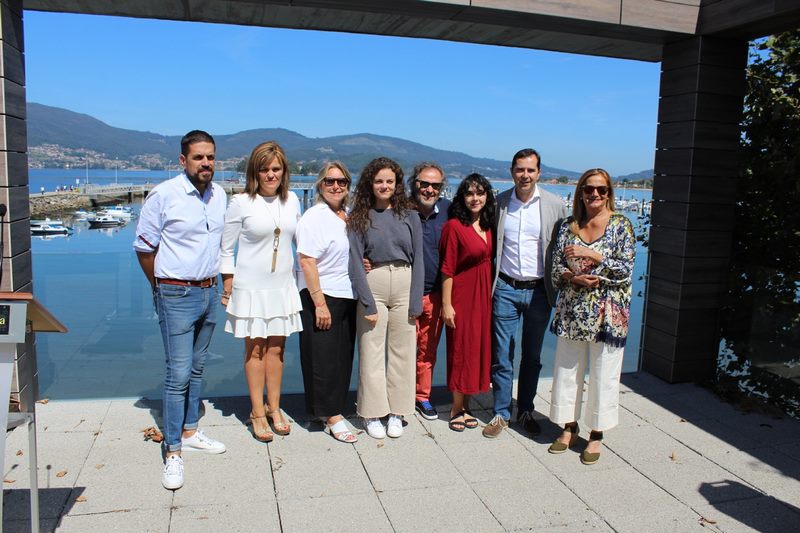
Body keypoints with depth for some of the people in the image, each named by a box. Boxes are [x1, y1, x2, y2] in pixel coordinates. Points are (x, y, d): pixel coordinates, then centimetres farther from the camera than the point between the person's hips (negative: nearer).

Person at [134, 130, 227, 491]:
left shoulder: (219, 196, 5)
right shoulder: (164, 195, -13)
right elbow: (144, 247, -5)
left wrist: (215, 281, 15)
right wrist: (162, 287, 4)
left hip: (209, 293, 6)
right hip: (177, 297, -6)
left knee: (196, 368, 17)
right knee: (178, 374, -4)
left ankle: (190, 432, 31)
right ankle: (173, 452, 7)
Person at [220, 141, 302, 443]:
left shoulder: (291, 200, 4)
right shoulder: (241, 203, -8)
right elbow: (226, 249, -3)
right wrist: (227, 288, -4)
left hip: (283, 286, 4)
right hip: (251, 287, -4)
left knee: (276, 349, 11)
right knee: (255, 350, 5)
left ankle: (274, 408, 24)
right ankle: (257, 413, 17)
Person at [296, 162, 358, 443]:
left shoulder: (348, 217, 11)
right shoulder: (313, 217, -10)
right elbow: (307, 261, -16)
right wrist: (320, 303, -18)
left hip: (347, 297, 7)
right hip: (320, 297, -7)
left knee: (343, 358, 12)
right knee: (323, 359, 1)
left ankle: (330, 411, 25)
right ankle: (332, 417, 11)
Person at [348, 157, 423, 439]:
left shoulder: (409, 216, 5)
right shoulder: (359, 218, 2)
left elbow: (418, 260, 4)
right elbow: (355, 262, -3)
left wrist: (415, 303, -2)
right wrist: (367, 303, -9)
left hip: (404, 286, 1)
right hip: (372, 286, -1)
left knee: (402, 351, 6)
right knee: (371, 352, 2)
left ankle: (396, 413, 21)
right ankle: (372, 414, 16)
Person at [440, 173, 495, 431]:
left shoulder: (488, 226, 8)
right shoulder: (454, 226, -11)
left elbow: (489, 260, 11)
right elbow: (447, 269, -12)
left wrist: (492, 295, 6)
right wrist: (446, 304, -14)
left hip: (484, 294, 6)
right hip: (462, 295, -6)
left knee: (478, 347, 11)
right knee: (461, 349, 2)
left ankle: (465, 405, 24)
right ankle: (457, 408, 16)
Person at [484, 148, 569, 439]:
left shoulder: (554, 205, -2)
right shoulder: (498, 202, 1)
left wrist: (561, 291, 0)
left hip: (539, 291, 0)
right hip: (505, 289, 0)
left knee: (532, 356, 13)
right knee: (501, 356, 4)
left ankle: (526, 411, 28)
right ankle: (501, 414, 18)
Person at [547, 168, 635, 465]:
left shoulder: (621, 225, -3)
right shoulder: (568, 226, 6)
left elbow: (625, 269, -10)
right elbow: (556, 269, 4)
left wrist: (592, 255, -19)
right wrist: (575, 279, -15)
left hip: (607, 313, -3)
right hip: (572, 311, 3)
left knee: (604, 374, 5)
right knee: (567, 370, 11)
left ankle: (596, 435, 21)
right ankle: (569, 428, 28)